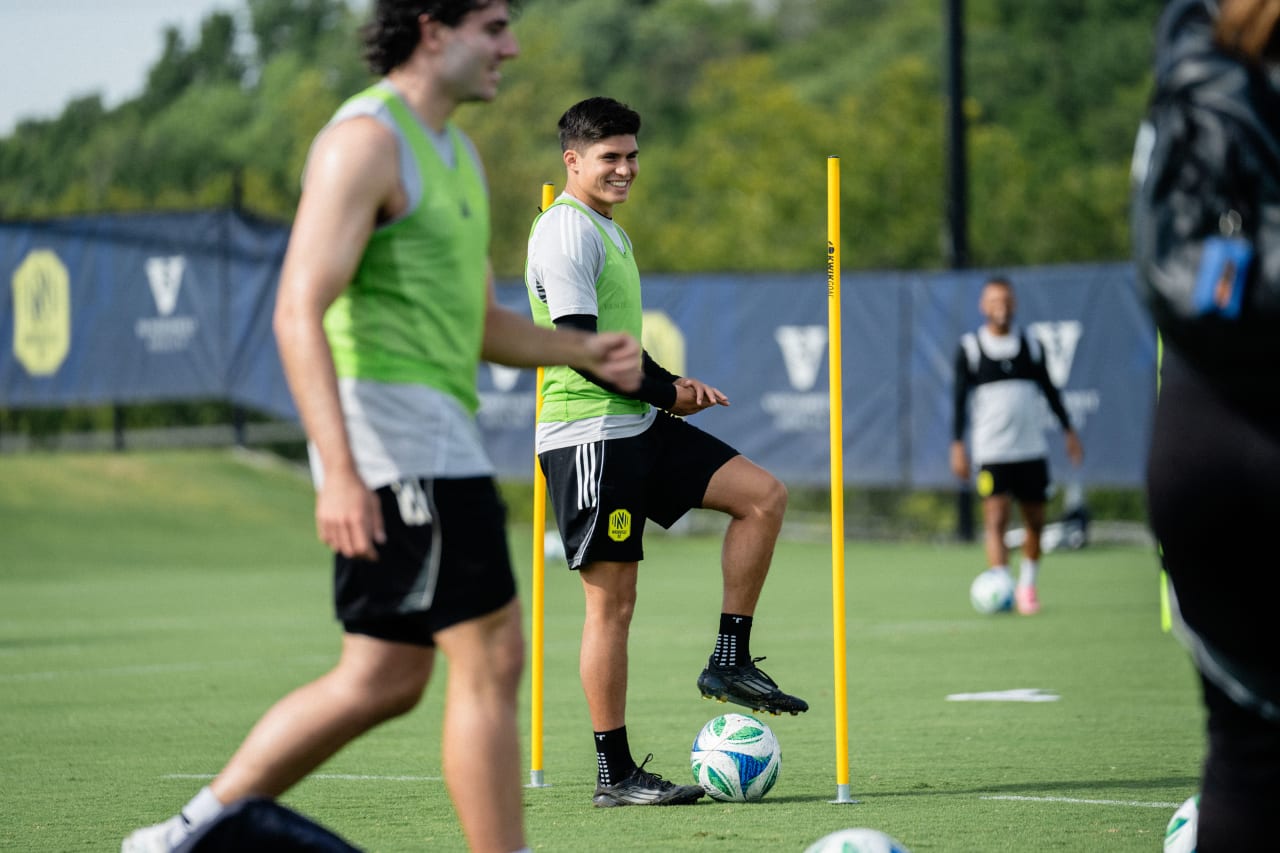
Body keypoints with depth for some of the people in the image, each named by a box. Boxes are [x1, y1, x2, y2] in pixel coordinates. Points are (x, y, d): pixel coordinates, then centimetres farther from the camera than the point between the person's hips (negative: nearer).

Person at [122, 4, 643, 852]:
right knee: (490, 658, -7)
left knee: (382, 680, 10)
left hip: (434, 431, 10)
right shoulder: (366, 139, -12)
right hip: (389, 418, -10)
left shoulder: (455, 154, 19)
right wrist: (339, 471, -29)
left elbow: (482, 326, 25)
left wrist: (584, 350, 7)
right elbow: (300, 313, -20)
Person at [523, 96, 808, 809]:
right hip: (589, 435, -10)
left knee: (764, 495, 2)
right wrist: (666, 393, -11)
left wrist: (672, 386, 9)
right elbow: (579, 345, -20)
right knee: (613, 598, -7)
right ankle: (615, 774, -1)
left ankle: (730, 663, 5)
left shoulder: (610, 232, 20)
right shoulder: (567, 230, -12)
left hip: (639, 427, 10)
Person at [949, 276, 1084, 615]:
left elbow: (1049, 389, 16)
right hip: (992, 452, -3)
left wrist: (1068, 431, 13)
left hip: (1032, 448, 3)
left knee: (1035, 522, 9)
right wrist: (957, 445, -6)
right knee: (996, 520, -14)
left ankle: (1027, 585, 26)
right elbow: (961, 398, 0)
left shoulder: (1031, 345, 8)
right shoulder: (969, 348, 0)